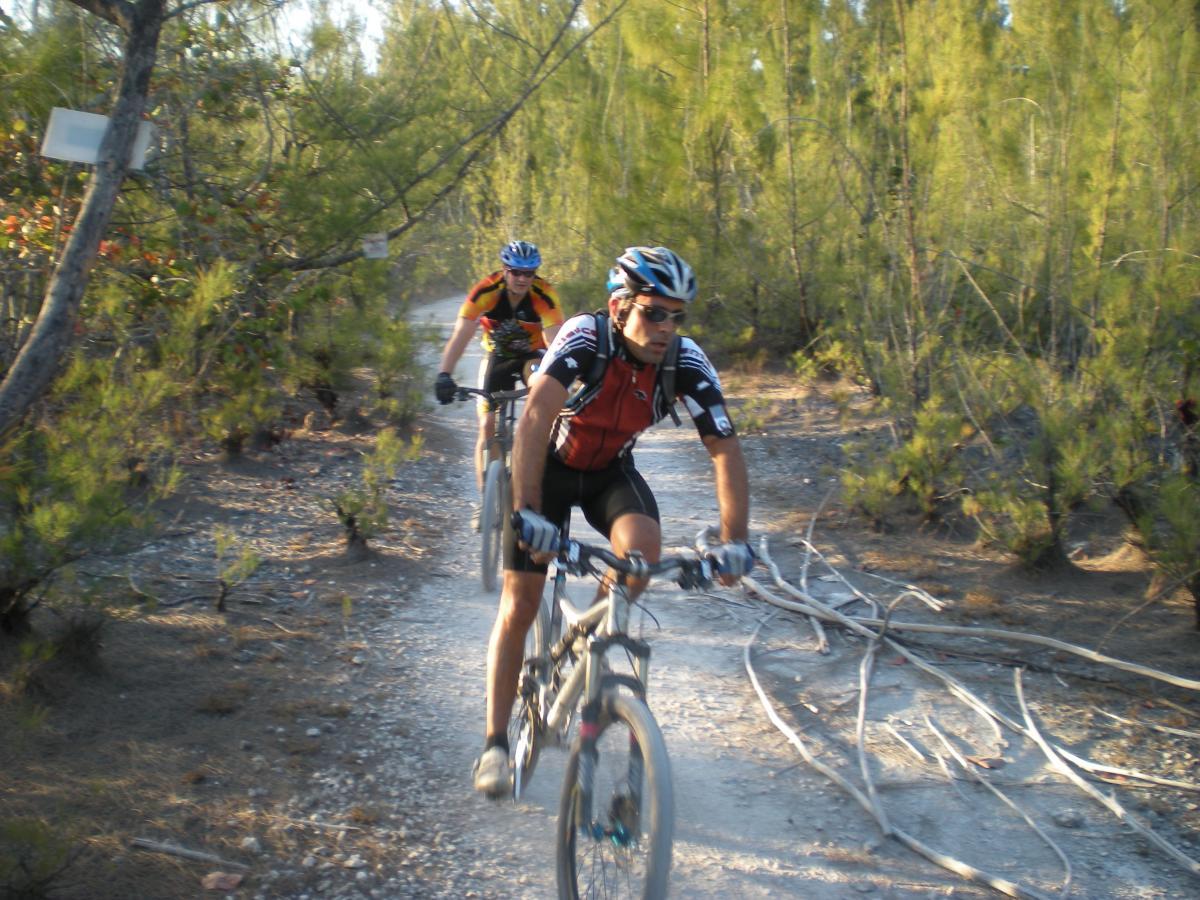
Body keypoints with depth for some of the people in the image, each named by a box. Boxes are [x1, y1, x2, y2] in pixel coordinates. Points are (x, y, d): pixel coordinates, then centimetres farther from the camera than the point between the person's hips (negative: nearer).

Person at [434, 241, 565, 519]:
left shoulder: (544, 296, -28)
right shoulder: (485, 291, -26)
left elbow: (555, 341, -36)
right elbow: (460, 336, -31)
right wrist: (444, 375, -44)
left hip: (532, 355, 0)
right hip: (497, 357, 0)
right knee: (488, 425, -8)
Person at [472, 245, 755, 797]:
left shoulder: (687, 364, -22)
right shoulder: (584, 338, -31)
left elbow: (725, 450, -21)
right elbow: (536, 416, -44)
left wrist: (734, 541, -30)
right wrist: (528, 512, -54)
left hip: (612, 470, 2)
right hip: (550, 464, -2)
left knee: (644, 547, -28)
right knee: (519, 605, -6)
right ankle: (496, 742, 8)